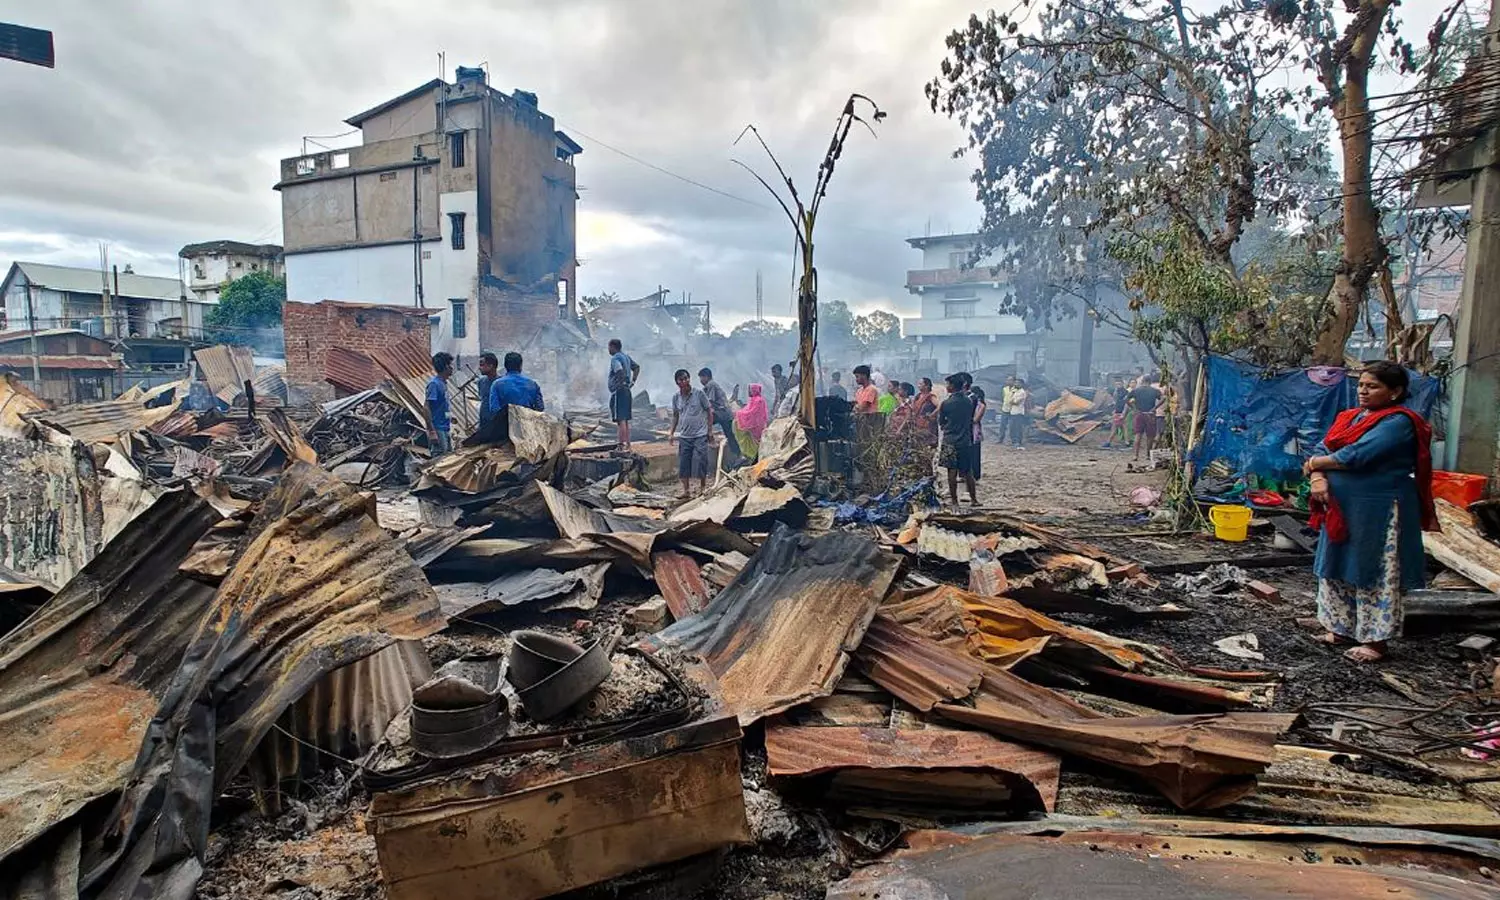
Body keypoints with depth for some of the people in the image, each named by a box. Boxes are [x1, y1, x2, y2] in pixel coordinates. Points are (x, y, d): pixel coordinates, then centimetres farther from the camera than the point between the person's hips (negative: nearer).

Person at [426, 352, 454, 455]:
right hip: (438, 430, -9)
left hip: (446, 429, 9)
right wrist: (432, 431, -23)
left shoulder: (444, 383, 12)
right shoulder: (434, 384, -14)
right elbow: (427, 409, -18)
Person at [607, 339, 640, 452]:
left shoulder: (615, 359, -13)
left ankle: (622, 445, -9)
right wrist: (632, 381, 18)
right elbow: (637, 368, 24)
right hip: (627, 391, 9)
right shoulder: (626, 357, 14)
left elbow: (621, 373, -29)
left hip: (618, 391, -9)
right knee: (626, 419, 14)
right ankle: (627, 444, 19)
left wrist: (616, 384, -18)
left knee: (620, 420, -8)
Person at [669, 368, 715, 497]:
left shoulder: (699, 393, -6)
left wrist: (710, 432, -3)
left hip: (700, 435, -3)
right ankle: (686, 489, 15)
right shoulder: (676, 397, 5)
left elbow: (709, 411, 0)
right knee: (683, 463, 3)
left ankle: (703, 487, 15)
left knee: (700, 461, -3)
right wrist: (672, 433, 11)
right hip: (684, 436, 3)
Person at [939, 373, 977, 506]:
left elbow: (940, 422, 1)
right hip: (966, 440, 5)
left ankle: (954, 500, 5)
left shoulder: (946, 403, -11)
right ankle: (973, 499, 18)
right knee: (967, 471, 12)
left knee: (952, 471, 1)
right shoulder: (969, 401, 3)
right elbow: (971, 419, 12)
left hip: (950, 440, -4)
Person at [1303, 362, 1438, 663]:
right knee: (1337, 570, 14)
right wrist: (1318, 478, -13)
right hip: (1341, 509, 8)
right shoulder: (1348, 417, 13)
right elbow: (1323, 450, 7)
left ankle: (1375, 641, 9)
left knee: (1374, 576, 0)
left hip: (1377, 512, -8)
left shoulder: (1398, 422, -12)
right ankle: (1341, 628, 27)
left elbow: (1357, 456, -22)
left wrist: (1315, 464, -8)